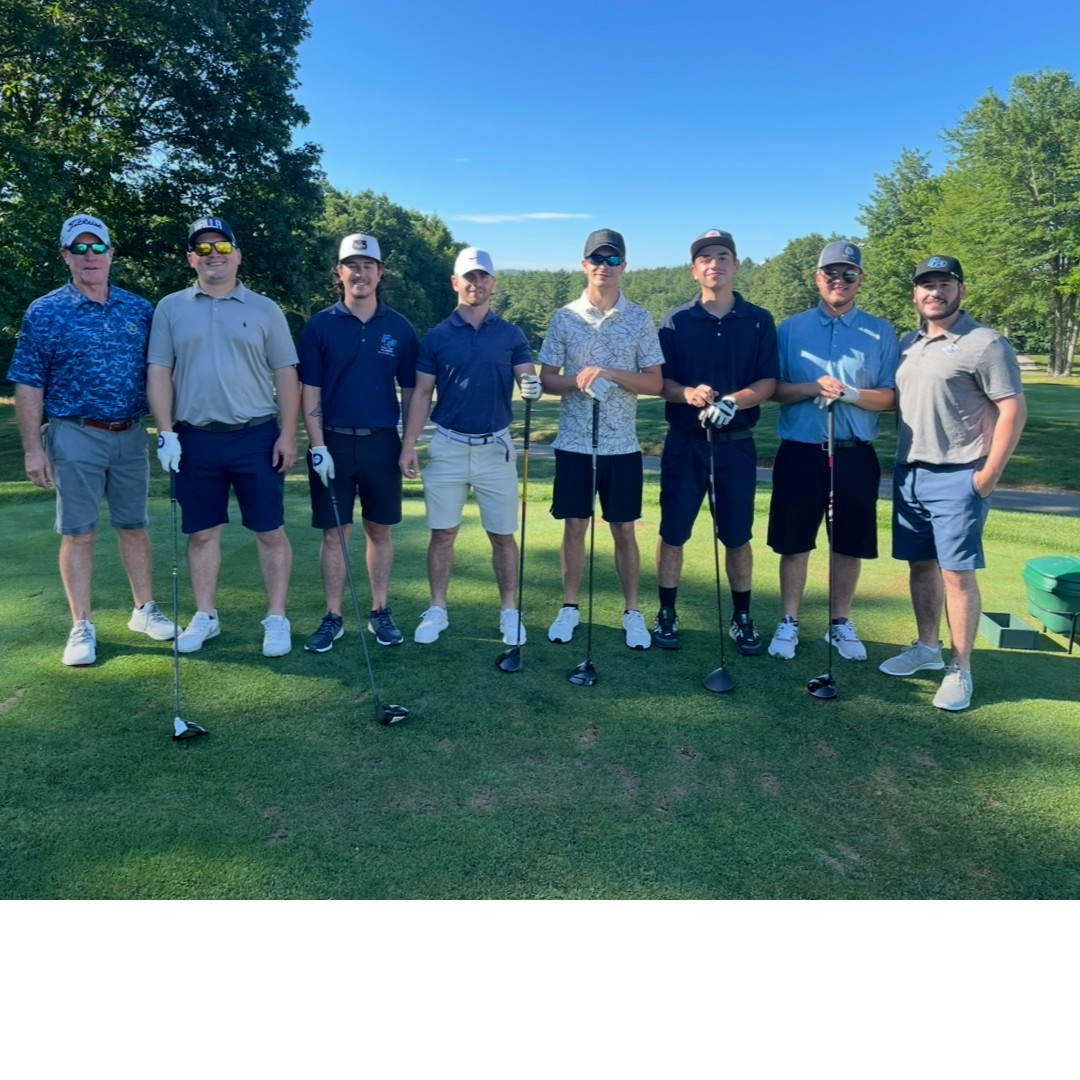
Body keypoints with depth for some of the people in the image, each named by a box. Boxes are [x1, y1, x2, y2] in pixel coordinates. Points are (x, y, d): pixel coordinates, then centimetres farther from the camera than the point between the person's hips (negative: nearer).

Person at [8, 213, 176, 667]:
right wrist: (33, 447, -8)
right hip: (75, 437, -2)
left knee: (134, 526, 11)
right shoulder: (44, 312, -2)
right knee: (78, 532, 3)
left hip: (131, 435, 3)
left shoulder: (139, 309, 6)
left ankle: (144, 610, 24)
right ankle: (82, 627, 11)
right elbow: (28, 386, -2)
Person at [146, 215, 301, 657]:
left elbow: (286, 375, 3)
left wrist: (288, 434, -5)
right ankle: (205, 617, 22)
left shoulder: (264, 309, 5)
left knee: (270, 531, 1)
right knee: (202, 533, 9)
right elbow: (158, 372, 6)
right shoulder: (171, 308, 8)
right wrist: (165, 432, -4)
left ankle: (276, 619, 11)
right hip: (195, 438, 2)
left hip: (256, 437, -1)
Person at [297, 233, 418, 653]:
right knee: (335, 532, 4)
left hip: (382, 443, 1)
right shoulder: (320, 326, 0)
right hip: (333, 443, -1)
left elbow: (410, 390, 7)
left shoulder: (399, 327, 4)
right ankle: (333, 618, 14)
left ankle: (380, 612, 20)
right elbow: (309, 391, 0)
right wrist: (317, 446, -8)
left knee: (379, 530, 9)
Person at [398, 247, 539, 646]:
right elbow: (421, 393, 3)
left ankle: (509, 611, 18)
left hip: (496, 447, 0)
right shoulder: (436, 336, 3)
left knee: (503, 535, 5)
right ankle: (437, 610, 18)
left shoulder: (511, 334, 4)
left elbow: (528, 379, -1)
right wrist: (409, 444, -4)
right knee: (443, 533, 6)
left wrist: (532, 387, -26)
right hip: (447, 445, 0)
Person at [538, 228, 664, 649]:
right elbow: (547, 378, 3)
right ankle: (570, 607, 21)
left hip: (622, 444, 0)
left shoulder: (640, 320, 2)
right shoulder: (565, 317, 3)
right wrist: (578, 381, -18)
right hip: (574, 442, 0)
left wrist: (610, 373, -17)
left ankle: (633, 613, 18)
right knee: (574, 526, 8)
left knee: (624, 530, 6)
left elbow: (655, 382, -2)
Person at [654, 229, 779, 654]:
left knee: (737, 536, 8)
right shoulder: (675, 321, 2)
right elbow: (660, 381, -2)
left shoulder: (759, 321, 4)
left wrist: (734, 401, -21)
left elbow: (768, 382, -2)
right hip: (684, 442, 0)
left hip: (736, 443, 1)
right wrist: (689, 394, -23)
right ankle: (666, 613, 18)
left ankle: (742, 618, 21)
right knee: (673, 532, 4)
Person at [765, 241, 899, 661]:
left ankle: (840, 623, 23)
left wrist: (851, 394, -18)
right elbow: (772, 389, 2)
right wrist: (812, 388, -16)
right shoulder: (791, 328, 5)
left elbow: (890, 397, 0)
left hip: (855, 454, 1)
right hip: (800, 452, 0)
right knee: (794, 543, 5)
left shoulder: (881, 333, 4)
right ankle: (788, 623, 18)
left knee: (850, 545, 8)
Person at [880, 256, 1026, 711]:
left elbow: (1013, 410, -11)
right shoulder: (908, 343, 12)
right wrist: (900, 464, 8)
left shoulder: (984, 343, -8)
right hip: (908, 474, 7)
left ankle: (960, 670, 6)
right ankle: (927, 648, 28)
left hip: (957, 479, -6)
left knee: (957, 573, -4)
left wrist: (987, 476, -14)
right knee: (920, 565, 14)